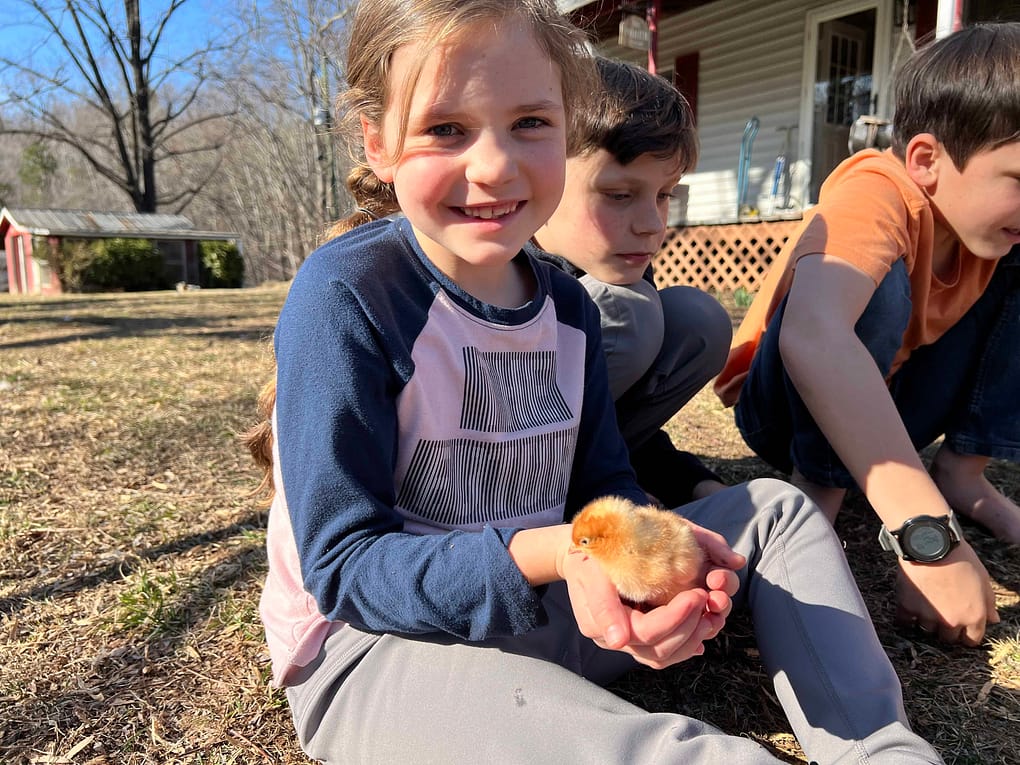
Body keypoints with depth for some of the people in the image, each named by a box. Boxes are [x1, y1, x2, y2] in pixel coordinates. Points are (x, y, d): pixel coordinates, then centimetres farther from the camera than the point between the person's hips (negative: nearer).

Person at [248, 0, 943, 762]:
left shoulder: (567, 305, 1)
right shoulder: (345, 296, -19)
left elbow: (605, 485, 4)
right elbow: (343, 565, -19)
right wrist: (543, 553, -33)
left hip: (541, 614, 7)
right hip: (377, 647, -6)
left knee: (776, 508, 5)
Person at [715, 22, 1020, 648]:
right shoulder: (878, 194, -31)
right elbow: (811, 338, -50)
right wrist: (930, 536, -53)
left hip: (893, 399, 7)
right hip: (791, 401, -6)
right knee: (878, 282, -34)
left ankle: (963, 469, -3)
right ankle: (819, 489, -17)